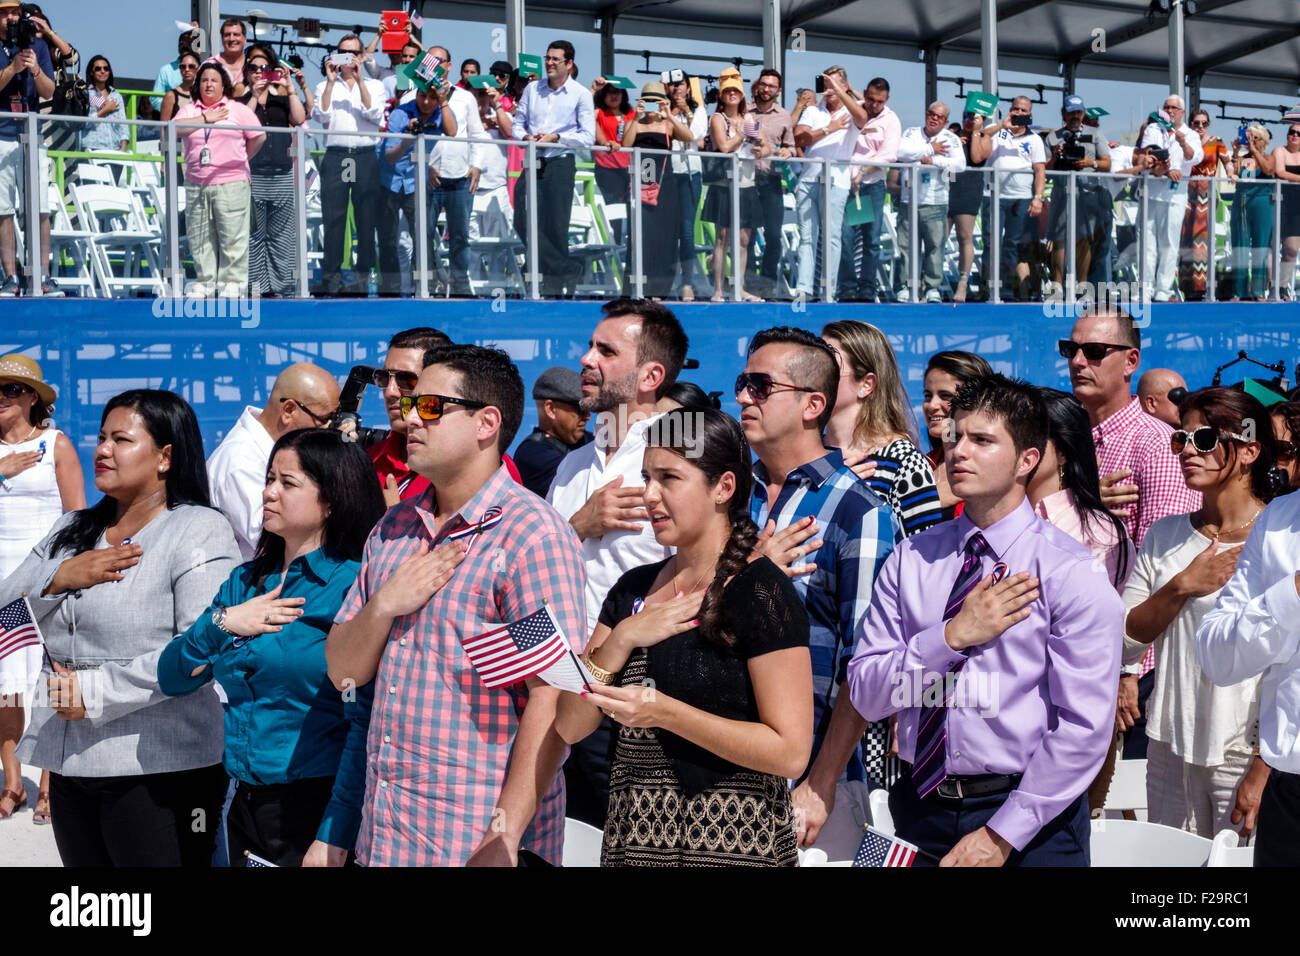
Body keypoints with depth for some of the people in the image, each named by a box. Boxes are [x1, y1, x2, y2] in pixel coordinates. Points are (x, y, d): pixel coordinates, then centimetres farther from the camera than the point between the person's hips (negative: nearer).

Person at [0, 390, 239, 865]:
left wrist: (97, 692, -17)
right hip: (68, 768, 7)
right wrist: (60, 577, -8)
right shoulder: (71, 531, 16)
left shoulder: (199, 531, -8)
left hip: (159, 772, -7)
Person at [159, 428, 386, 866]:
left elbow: (365, 724, -16)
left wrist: (334, 839, -20)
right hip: (245, 807, 6)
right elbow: (172, 678, 8)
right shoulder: (245, 581, 10)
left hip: (317, 809, -6)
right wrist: (220, 621, -9)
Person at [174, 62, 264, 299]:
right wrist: (206, 118, -6)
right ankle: (204, 281, 13)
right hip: (196, 185, 3)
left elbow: (259, 137, 5)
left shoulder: (238, 109, 7)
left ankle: (231, 282, 2)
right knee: (199, 236, 5)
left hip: (231, 183, -3)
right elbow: (175, 128, -6)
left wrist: (241, 159, 7)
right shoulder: (189, 110, 13)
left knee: (232, 235, -5)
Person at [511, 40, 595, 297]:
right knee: (524, 220, -4)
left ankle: (559, 282, 8)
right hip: (532, 162, 4)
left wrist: (556, 137, -15)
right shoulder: (532, 89, 12)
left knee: (555, 225, -4)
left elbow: (588, 137, -5)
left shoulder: (581, 94, 0)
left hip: (560, 163, -4)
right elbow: (517, 123, 16)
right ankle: (567, 271, 7)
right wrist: (525, 137, -5)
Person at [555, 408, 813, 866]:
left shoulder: (762, 592, -10)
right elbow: (570, 726, 5)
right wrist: (621, 639, -9)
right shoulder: (634, 588, 9)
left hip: (733, 841, -6)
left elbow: (790, 752, -17)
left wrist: (663, 713, -22)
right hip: (630, 837, 6)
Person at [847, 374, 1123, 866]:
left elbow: (1083, 728, -13)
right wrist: (951, 637, -15)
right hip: (920, 807, 3)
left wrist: (1001, 835, -15)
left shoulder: (1072, 573, -8)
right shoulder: (910, 560, 2)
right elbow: (865, 696, -2)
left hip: (1030, 825, -3)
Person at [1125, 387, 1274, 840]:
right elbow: (1125, 641, 5)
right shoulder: (1165, 535, 8)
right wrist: (1182, 586, -10)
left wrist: (1263, 772, -15)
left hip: (1246, 754, -4)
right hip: (1170, 748, 5)